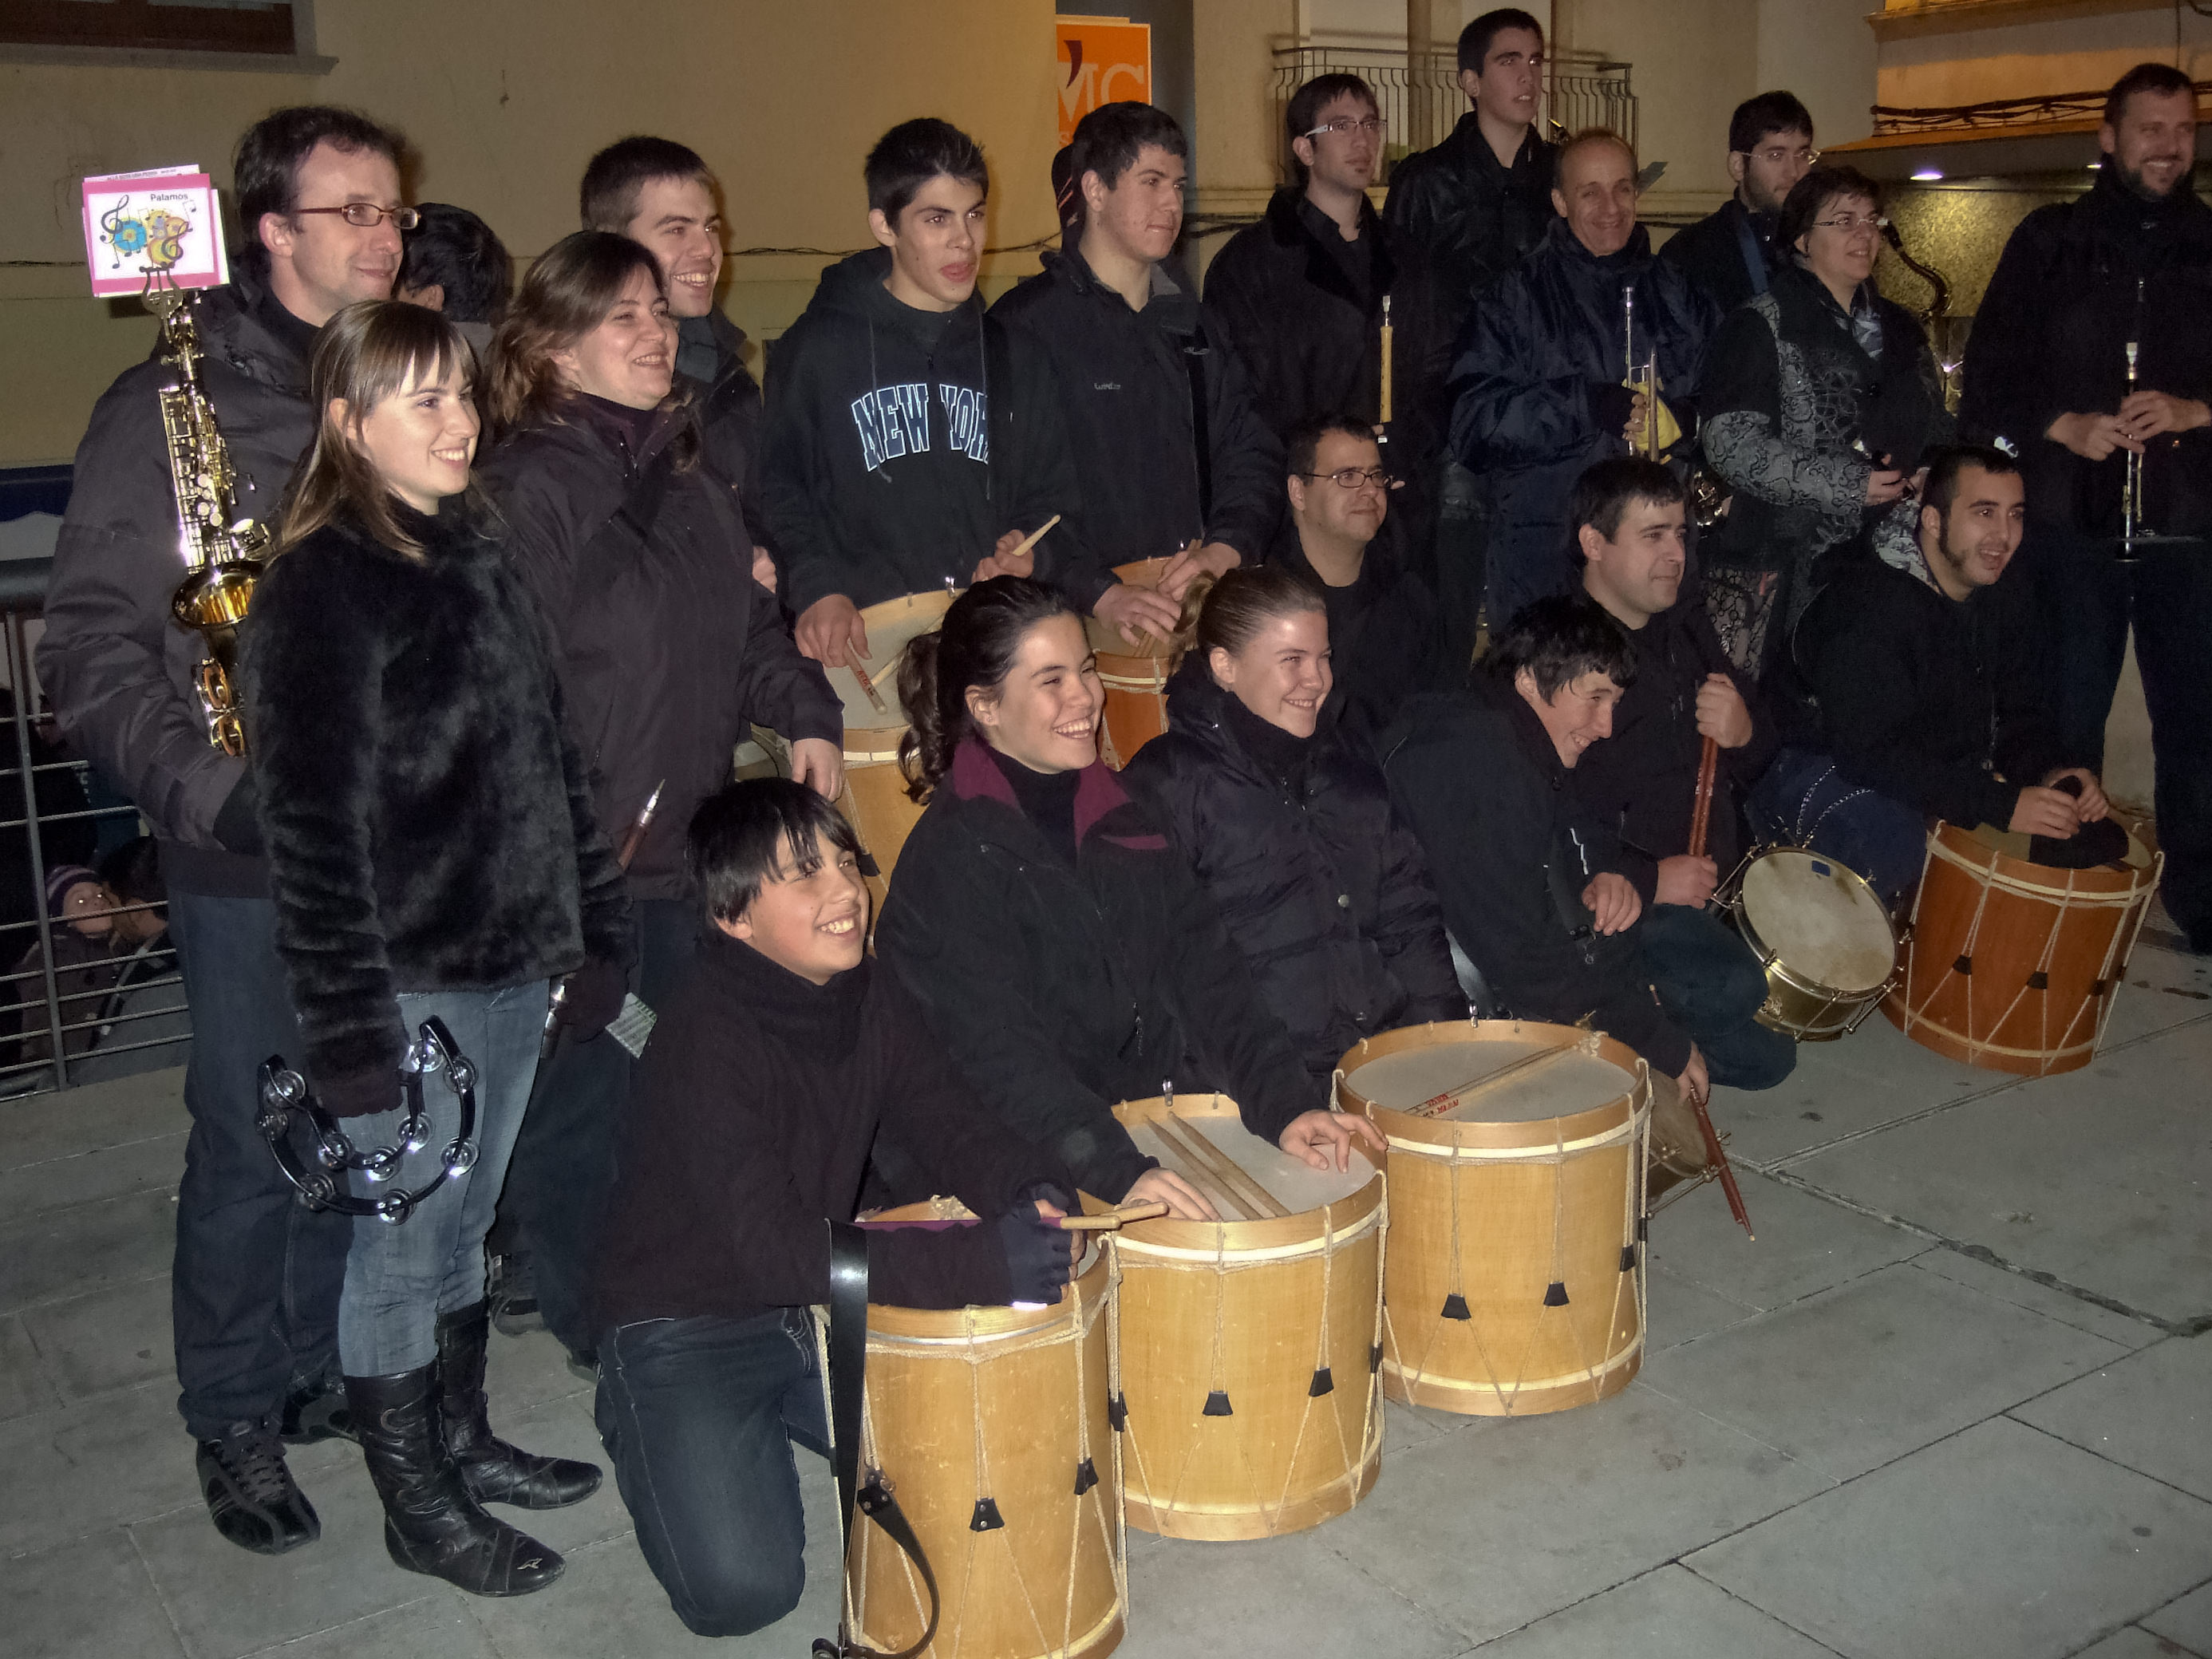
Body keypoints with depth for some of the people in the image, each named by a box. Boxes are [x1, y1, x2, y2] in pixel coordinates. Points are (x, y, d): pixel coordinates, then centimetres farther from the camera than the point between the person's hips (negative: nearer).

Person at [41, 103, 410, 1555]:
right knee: (253, 1144, 6)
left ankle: (324, 1368, 35)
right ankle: (234, 1420, 26)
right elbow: (95, 650, -8)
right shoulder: (173, 406, -6)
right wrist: (217, 793, -20)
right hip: (254, 860, -4)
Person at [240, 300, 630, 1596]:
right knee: (405, 1240, 7)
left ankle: (465, 1441, 37)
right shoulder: (323, 586, -14)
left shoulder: (477, 555, 10)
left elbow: (550, 754, 16)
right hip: (410, 982, -7)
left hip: (514, 957, 7)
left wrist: (599, 922, 14)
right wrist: (348, 1025, -20)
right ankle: (416, 1503, 23)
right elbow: (315, 826, -18)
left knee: (467, 1217, 20)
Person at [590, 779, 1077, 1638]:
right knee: (742, 1587, -19)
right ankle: (644, 1429, 12)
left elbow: (952, 1128, -3)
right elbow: (772, 1249, -34)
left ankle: (774, 1423, 19)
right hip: (684, 1329, -6)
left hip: (823, 1303, 7)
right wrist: (978, 1261, -40)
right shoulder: (704, 1037, -27)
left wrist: (1031, 1194, -27)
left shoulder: (872, 997, -4)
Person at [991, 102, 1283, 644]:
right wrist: (1100, 593, -21)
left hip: (1202, 614, 5)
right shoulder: (1024, 324, -3)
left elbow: (1251, 455, 18)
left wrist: (1225, 549, -2)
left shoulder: (1196, 325, 19)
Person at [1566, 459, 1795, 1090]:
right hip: (1619, 893, -9)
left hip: (1718, 871, 9)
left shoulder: (1688, 628, 13)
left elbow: (1759, 767, 20)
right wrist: (1646, 881, -23)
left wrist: (1745, 734, -6)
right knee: (1733, 985, -28)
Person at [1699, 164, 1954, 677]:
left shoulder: (1897, 327, 20)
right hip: (1781, 569, -6)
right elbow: (1730, 442, -13)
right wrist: (1847, 484, -15)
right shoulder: (1762, 327, -2)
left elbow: (1936, 428, 29)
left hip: (1877, 559, 6)